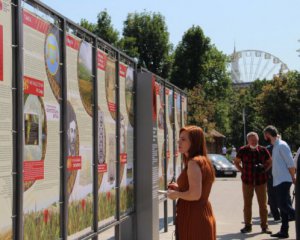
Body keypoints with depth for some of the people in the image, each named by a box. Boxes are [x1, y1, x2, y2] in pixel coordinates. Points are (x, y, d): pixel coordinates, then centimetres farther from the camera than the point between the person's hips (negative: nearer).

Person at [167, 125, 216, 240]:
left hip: (192, 218, -10)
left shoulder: (193, 162, -17)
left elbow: (195, 194, -25)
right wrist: (179, 188, 16)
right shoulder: (205, 161, 12)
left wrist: (176, 194, -9)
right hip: (205, 216, 10)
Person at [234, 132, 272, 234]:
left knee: (263, 204, 2)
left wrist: (264, 170, -3)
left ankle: (264, 226, 11)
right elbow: (236, 162, 12)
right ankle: (247, 226, 16)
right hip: (247, 181, 0)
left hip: (261, 181, 0)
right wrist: (242, 171, 0)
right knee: (247, 204, 6)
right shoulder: (243, 150, -1)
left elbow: (269, 162, 14)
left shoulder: (263, 150, 1)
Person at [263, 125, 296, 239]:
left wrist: (293, 177, -12)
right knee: (283, 205, 11)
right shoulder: (275, 146, 16)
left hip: (283, 181, -9)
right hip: (278, 181, 9)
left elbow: (291, 163, -15)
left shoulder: (281, 145, -12)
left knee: (283, 204, -15)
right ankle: (284, 231, 16)